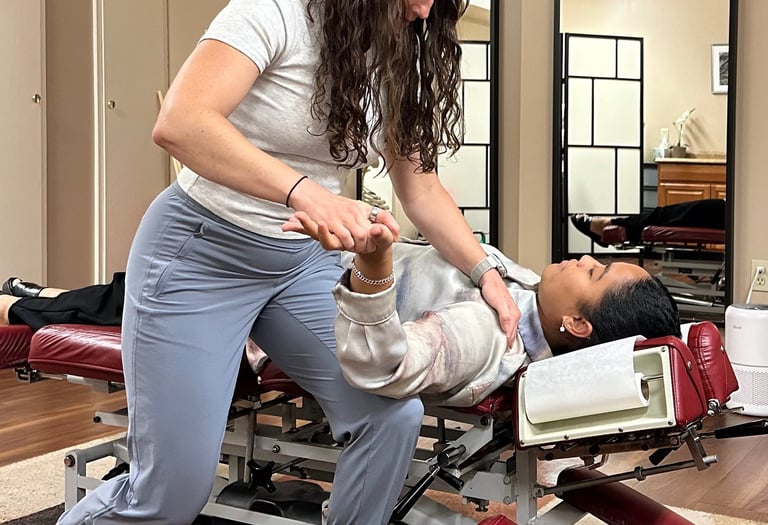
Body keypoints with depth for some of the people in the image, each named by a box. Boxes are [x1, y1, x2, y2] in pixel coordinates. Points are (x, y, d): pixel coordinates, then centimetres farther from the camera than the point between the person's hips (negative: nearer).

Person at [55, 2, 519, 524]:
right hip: (201, 252, -6)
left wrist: (485, 274, 1)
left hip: (304, 258, 6)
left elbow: (421, 188, 10)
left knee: (395, 415, -14)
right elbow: (179, 123, -33)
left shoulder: (399, 62, 3)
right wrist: (308, 194, -43)